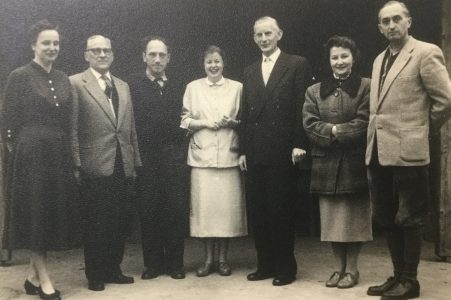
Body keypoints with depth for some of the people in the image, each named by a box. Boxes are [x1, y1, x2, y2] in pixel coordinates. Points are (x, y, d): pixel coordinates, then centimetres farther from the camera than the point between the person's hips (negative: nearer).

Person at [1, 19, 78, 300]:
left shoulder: (63, 79, 11)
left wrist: (68, 155, 8)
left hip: (59, 154, 6)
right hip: (31, 154, -6)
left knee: (54, 213, 9)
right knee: (35, 214, 1)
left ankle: (33, 276, 22)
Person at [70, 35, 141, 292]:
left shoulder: (123, 86, 16)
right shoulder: (76, 83, -3)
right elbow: (72, 129, -7)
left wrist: (135, 162, 12)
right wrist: (76, 165, -12)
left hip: (123, 167, 6)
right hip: (96, 167, -5)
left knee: (122, 222, 10)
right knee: (97, 223, 5)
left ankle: (113, 270, 27)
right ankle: (95, 275, 21)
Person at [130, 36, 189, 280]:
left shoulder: (177, 86, 12)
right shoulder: (133, 85, 0)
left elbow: (181, 120, 13)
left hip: (175, 159, 2)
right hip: (146, 159, -2)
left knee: (176, 212, 4)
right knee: (149, 213, 6)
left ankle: (175, 263, 17)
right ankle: (153, 263, 19)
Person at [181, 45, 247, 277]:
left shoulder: (237, 87, 8)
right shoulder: (193, 87, 9)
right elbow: (185, 121, 7)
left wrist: (231, 122, -10)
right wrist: (206, 122, -9)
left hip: (228, 155, 0)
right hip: (202, 155, 0)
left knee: (227, 205, -1)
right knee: (204, 205, -2)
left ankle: (223, 258, 13)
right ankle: (208, 258, 12)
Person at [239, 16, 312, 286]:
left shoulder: (297, 65, 0)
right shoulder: (250, 71, 17)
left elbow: (303, 108, -5)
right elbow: (246, 113, 14)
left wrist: (299, 144, -12)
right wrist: (243, 150, 9)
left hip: (282, 151, -5)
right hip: (255, 153, 5)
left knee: (281, 210, 2)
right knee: (258, 211, 8)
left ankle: (286, 267, 15)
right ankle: (265, 264, 20)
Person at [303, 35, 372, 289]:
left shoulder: (366, 86, 0)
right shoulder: (315, 91, 11)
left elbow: (364, 123, -10)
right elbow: (309, 125, 0)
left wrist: (335, 131, -11)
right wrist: (334, 130, -14)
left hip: (355, 163, -3)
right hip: (326, 164, 3)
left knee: (354, 217, 4)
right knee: (333, 218, 8)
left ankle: (352, 269, 16)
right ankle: (339, 267, 20)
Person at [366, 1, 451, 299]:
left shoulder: (426, 53, -6)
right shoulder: (380, 60, 17)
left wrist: (423, 130, 1)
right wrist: (373, 144, 13)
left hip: (407, 152, -8)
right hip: (379, 153, 8)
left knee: (409, 220, 2)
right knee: (387, 219, 14)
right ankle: (398, 275, 26)